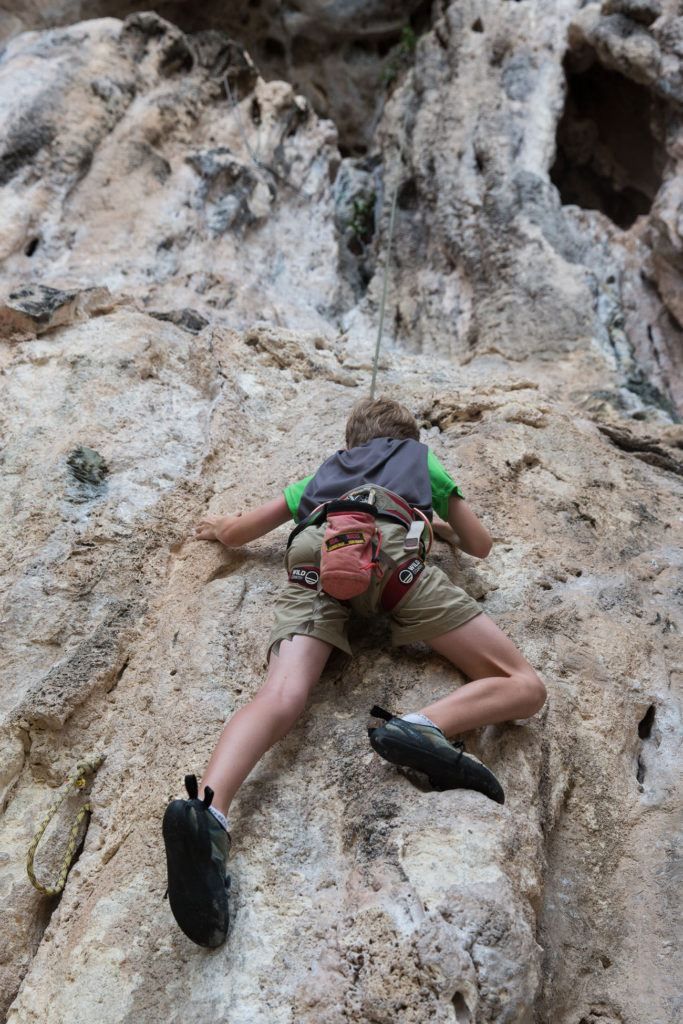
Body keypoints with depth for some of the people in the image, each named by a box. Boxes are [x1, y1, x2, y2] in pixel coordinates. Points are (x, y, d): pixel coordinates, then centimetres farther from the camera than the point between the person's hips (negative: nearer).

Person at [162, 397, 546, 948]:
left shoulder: (323, 473, 42)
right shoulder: (423, 458, 38)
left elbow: (233, 532, 40)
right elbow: (481, 545, 43)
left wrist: (220, 527, 64)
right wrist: (441, 524, 64)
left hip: (311, 553, 3)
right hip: (386, 541, -3)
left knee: (281, 696, -19)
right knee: (523, 686, -1)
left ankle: (207, 806, -48)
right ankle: (423, 727, -30)